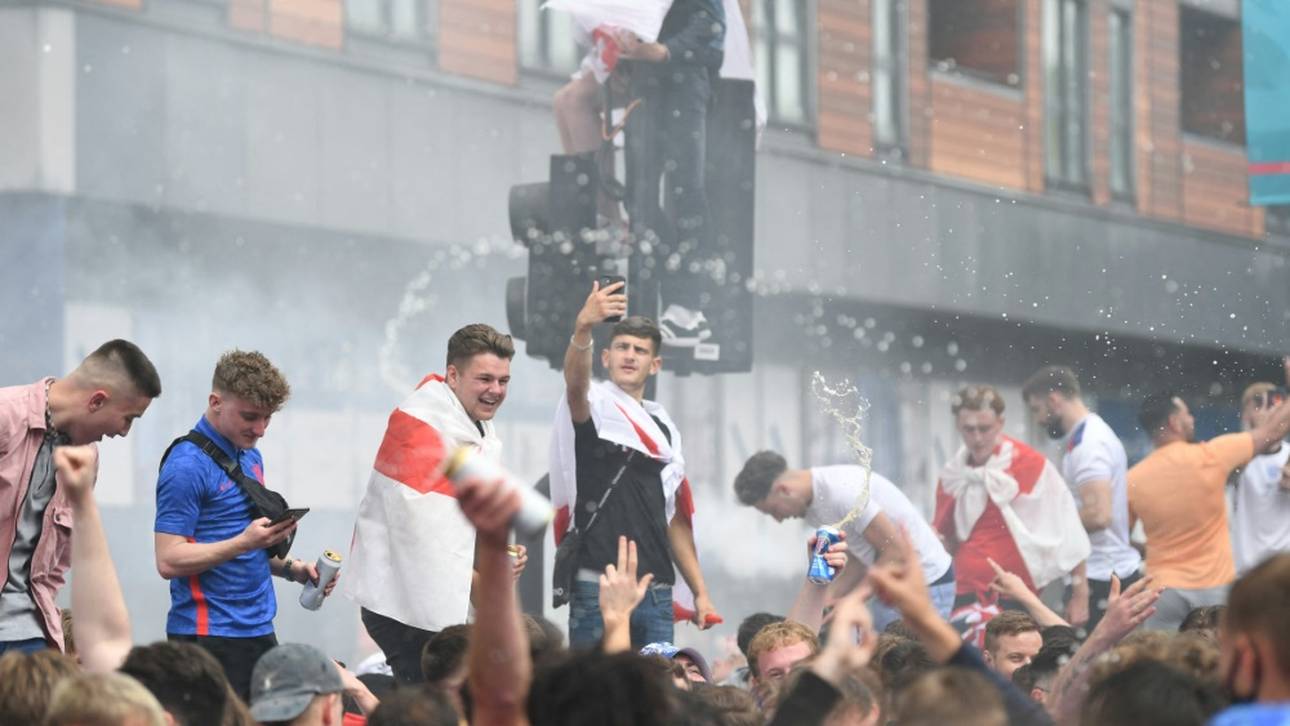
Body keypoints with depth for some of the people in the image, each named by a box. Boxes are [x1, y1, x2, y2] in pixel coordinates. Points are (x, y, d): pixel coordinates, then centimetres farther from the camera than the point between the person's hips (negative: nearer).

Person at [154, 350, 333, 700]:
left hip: (258, 630, 9)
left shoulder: (250, 457, 15)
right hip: (209, 634, -9)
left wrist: (291, 569, 9)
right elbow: (169, 560, -18)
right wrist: (245, 542, -25)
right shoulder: (187, 466, -13)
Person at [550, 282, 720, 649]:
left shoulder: (664, 429, 20)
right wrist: (583, 327, -44)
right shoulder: (594, 406, 2)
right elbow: (575, 381, -24)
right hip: (598, 588, -6)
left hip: (657, 593, 6)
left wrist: (700, 591, 17)